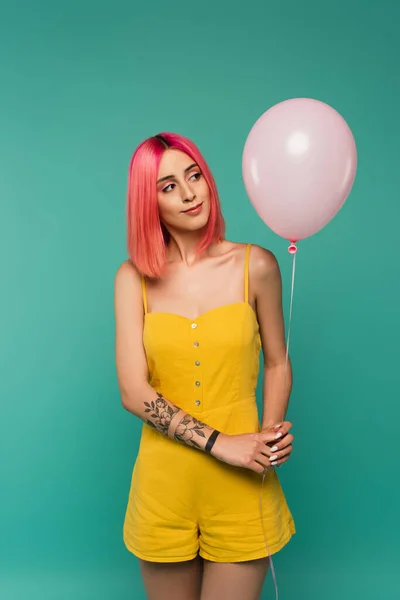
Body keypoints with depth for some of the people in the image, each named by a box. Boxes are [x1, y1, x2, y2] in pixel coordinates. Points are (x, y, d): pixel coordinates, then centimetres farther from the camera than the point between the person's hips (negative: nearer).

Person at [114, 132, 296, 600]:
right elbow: (133, 393, -9)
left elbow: (277, 363, 7)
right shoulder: (133, 277, -3)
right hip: (164, 484, 1)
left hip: (240, 490, -1)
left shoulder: (255, 266, -4)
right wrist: (220, 443, -16)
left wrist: (269, 437, -9)